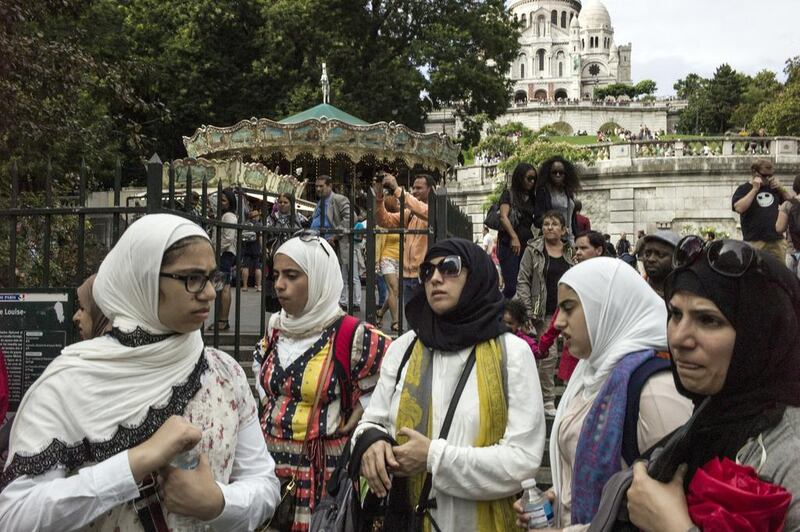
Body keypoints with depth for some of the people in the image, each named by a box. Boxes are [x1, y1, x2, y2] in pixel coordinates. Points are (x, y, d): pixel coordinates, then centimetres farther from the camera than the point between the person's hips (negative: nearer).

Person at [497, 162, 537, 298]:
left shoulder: (532, 198, 19)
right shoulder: (508, 194, 4)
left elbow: (535, 221, 17)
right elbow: (503, 217, -9)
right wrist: (514, 237, -21)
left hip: (527, 244, 5)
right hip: (509, 244, -5)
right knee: (512, 286, -13)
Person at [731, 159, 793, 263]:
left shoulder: (773, 188, 17)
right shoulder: (744, 189, 3)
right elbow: (739, 208, -14)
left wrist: (781, 188, 4)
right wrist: (755, 189, -11)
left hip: (777, 241, 5)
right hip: (754, 242, -5)